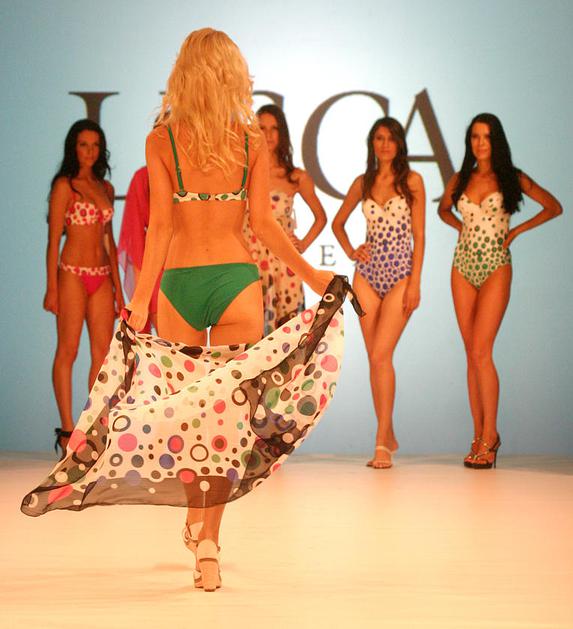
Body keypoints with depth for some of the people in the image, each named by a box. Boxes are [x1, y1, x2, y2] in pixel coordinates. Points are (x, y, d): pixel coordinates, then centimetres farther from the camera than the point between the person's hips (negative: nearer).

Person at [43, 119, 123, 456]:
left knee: (104, 352, 4)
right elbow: (53, 239, -6)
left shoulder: (106, 188, 14)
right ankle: (67, 432, 1)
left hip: (102, 276, 6)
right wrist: (51, 288, -11)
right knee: (68, 351, -2)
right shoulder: (64, 186, -3)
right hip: (73, 273, -6)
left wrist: (118, 286, 14)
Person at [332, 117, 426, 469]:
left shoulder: (412, 181, 0)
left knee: (381, 355, -15)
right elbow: (338, 222, 23)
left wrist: (415, 282, -10)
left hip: (400, 275, -4)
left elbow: (419, 235, -4)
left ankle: (381, 445, -13)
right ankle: (389, 436, 17)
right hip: (368, 274, 4)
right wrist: (351, 252, 5)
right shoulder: (363, 183, 10)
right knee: (376, 359, 4)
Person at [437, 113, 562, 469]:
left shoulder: (511, 179, 1)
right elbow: (444, 209, 29)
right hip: (464, 266, 4)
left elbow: (554, 208, 6)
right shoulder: (461, 180, 10)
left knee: (481, 351, -15)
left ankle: (489, 437, -9)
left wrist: (516, 231, -1)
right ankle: (480, 434, 7)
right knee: (472, 354, 3)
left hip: (496, 268, -4)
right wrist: (461, 227, 10)